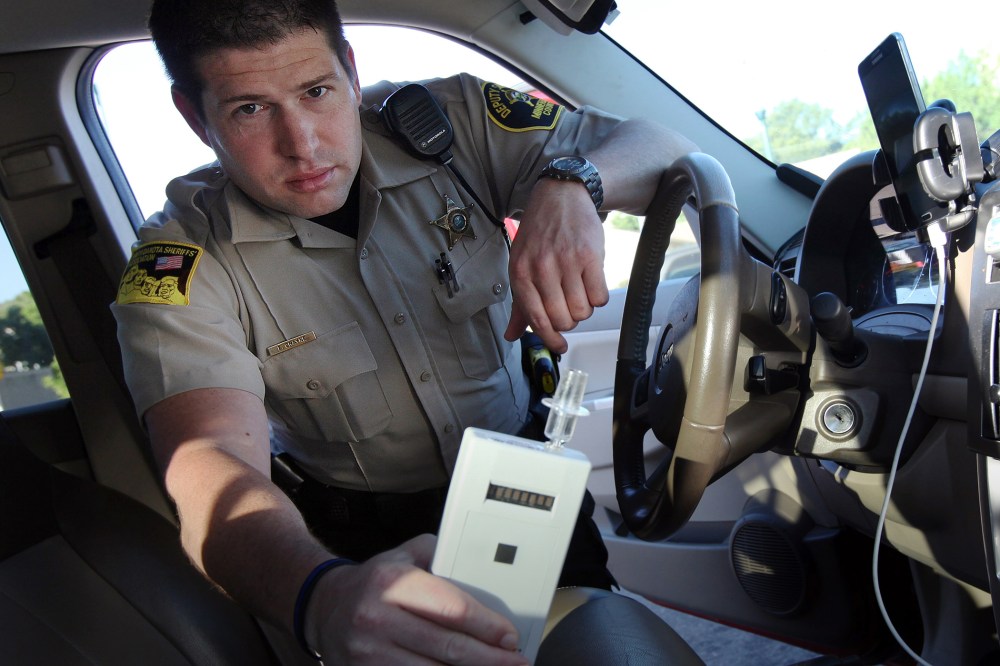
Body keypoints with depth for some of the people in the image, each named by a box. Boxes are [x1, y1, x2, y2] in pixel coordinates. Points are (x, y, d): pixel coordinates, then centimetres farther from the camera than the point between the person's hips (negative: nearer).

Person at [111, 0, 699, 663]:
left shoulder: (449, 121, -12)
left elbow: (665, 149, -7)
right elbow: (211, 468, -32)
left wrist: (570, 186, -31)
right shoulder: (184, 264, -17)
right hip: (354, 539, 0)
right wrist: (324, 595, -54)